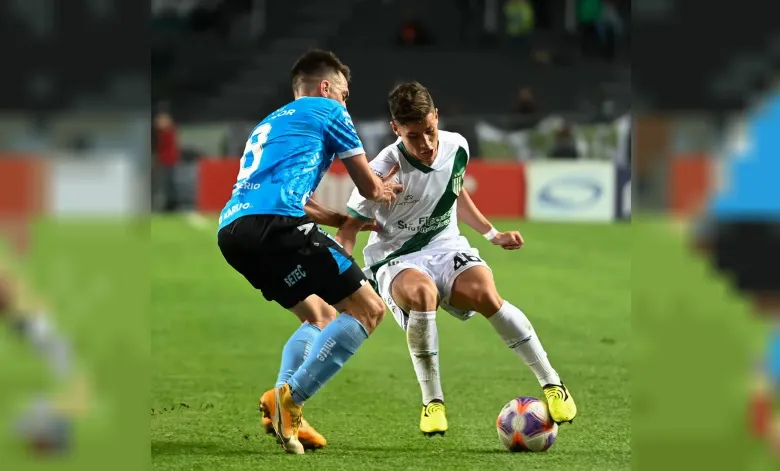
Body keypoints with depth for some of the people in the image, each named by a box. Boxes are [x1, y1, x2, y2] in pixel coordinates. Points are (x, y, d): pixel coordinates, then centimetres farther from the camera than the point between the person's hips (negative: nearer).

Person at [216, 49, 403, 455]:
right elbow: (370, 187, 19)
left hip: (230, 231, 9)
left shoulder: (267, 125, 35)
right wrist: (383, 193, 42)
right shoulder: (327, 111, 14)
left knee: (318, 316, 25)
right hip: (273, 224, -9)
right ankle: (289, 398, -18)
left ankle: (285, 411, 4)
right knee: (368, 310, -4)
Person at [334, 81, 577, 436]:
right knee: (422, 292, -39)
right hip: (396, 261, -3)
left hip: (445, 248, 4)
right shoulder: (384, 171, -21)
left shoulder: (457, 148, -5)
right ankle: (432, 402, -24)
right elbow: (350, 228, -12)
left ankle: (552, 383, -14)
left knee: (486, 295, -28)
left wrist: (493, 234, 18)